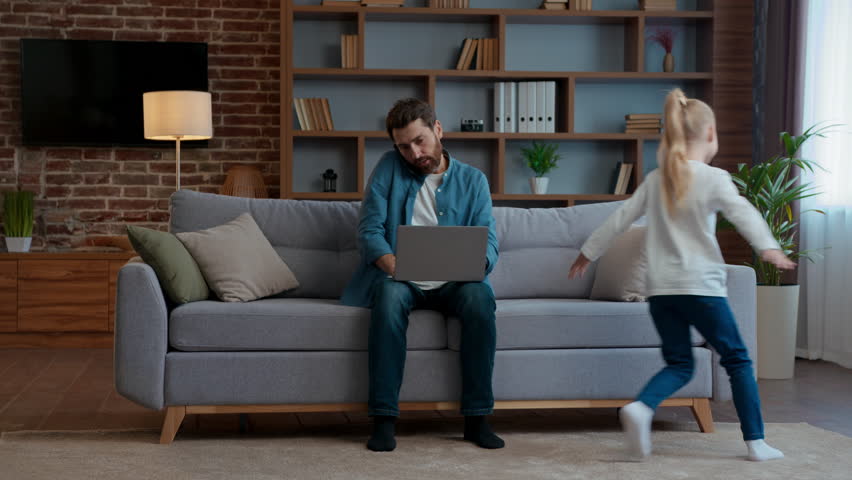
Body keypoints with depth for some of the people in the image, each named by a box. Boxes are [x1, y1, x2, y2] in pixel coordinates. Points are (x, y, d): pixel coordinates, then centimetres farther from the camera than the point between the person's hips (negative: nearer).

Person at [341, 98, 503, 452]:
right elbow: (369, 230, -4)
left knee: (480, 296, -32)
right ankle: (383, 419, -33)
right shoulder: (389, 169, 5)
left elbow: (489, 243, -1)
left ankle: (476, 418, -25)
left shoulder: (473, 181, 8)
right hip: (402, 280, -1)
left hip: (451, 285, 1)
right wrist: (390, 262, -25)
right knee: (390, 295, -36)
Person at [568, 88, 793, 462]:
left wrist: (588, 252, 25)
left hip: (661, 288, 5)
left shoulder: (655, 180, 11)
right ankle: (756, 442, 7)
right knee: (737, 360, 8)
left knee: (678, 364, 11)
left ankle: (640, 407, -17)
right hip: (702, 286, -5)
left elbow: (620, 219, 15)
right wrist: (768, 248, -32)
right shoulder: (714, 179, -3)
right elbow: (743, 213, -19)